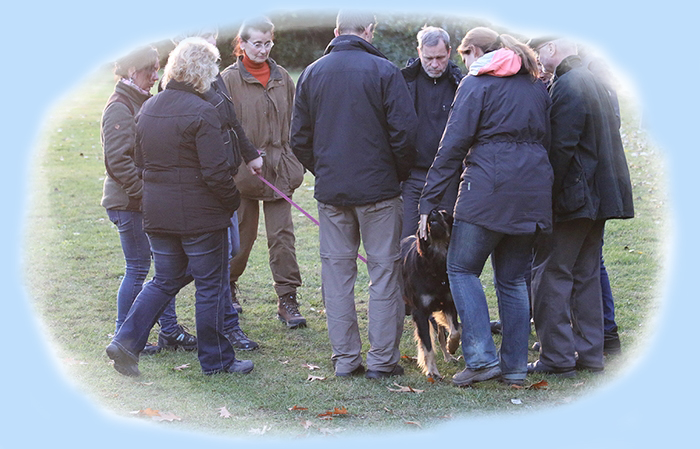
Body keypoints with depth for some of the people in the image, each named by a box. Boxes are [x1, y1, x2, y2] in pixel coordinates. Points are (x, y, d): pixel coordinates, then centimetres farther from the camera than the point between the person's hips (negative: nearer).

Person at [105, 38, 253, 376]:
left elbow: (140, 161, 14)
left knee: (165, 280, 18)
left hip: (157, 214, 7)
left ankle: (126, 342, 5)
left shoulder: (147, 109, 8)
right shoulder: (202, 113, -17)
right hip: (200, 215, -7)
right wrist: (233, 200, -3)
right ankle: (215, 359, 15)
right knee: (211, 285, 6)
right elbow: (215, 171, -19)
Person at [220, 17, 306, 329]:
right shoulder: (230, 79, -4)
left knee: (282, 234, -2)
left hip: (278, 169, 3)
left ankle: (287, 300, 2)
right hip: (244, 169, -3)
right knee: (242, 233, 8)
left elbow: (292, 123, 12)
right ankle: (227, 287, 31)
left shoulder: (282, 78, 8)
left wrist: (295, 167, 8)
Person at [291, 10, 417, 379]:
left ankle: (345, 359, 12)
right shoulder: (383, 71, -8)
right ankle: (382, 360, 6)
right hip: (378, 189, -4)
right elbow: (404, 131, -11)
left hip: (330, 191, 4)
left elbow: (300, 138, 9)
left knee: (336, 272, 10)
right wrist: (401, 174, 4)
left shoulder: (312, 73, 6)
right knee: (384, 272, 4)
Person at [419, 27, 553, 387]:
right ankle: (515, 366, 13)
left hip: (490, 189, -6)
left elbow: (453, 144, -7)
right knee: (512, 279, 13)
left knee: (461, 268, 5)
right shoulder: (535, 85, 19)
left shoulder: (477, 83, -1)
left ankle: (481, 358, -4)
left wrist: (428, 200, -6)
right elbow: (546, 139, 20)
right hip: (533, 191, 6)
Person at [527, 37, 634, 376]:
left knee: (551, 274, -4)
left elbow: (561, 147, -21)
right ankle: (589, 354, 19)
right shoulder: (594, 83, 16)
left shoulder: (566, 87, -15)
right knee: (585, 275, 14)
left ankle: (556, 358, -3)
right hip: (599, 195, 10)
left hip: (573, 196, -10)